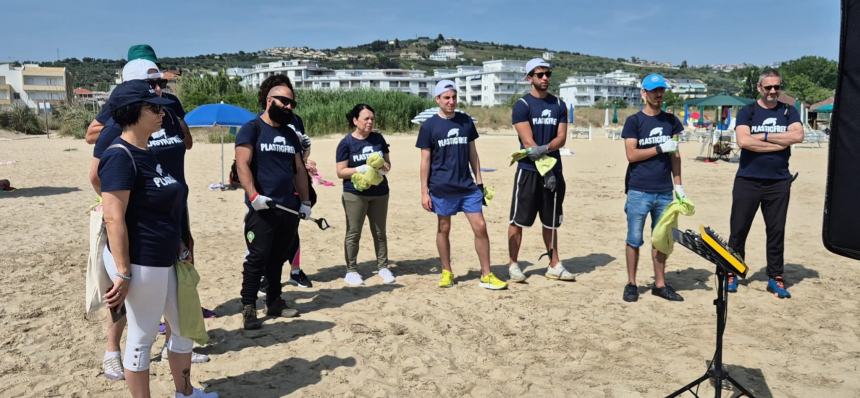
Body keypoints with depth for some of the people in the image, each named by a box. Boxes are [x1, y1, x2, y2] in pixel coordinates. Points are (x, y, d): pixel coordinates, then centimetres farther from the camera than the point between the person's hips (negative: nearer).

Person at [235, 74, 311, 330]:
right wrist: (253, 196, -24)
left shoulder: (290, 134, 16)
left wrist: (305, 201, 10)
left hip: (289, 209, 6)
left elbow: (299, 170, 17)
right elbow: (242, 165, -13)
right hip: (262, 210, -6)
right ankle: (248, 308, 4)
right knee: (257, 259, -4)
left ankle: (274, 302, 24)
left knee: (277, 259, 14)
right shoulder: (251, 129, -4)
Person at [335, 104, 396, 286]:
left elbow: (388, 163, 13)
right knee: (353, 233, 1)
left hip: (379, 193, 4)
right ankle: (351, 270, 11)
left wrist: (384, 165, -11)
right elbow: (340, 172, -8)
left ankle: (383, 267, 22)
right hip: (355, 194, -4)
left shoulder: (378, 138, 6)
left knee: (379, 232, 11)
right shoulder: (346, 143, -6)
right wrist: (361, 169, -21)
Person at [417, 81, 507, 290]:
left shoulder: (466, 121, 7)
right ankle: (446, 272, 25)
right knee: (443, 229, 9)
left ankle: (486, 276, 7)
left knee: (480, 227, -2)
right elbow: (425, 160, -2)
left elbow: (472, 153, 13)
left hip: (468, 186, 3)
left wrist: (479, 180, 8)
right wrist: (424, 192, -5)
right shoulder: (429, 126, -2)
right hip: (442, 188, -2)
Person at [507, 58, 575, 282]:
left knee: (551, 221, 12)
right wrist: (545, 170, -17)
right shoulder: (522, 106, -5)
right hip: (529, 170, -5)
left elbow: (562, 137, 2)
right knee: (518, 220, -1)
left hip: (554, 170, 5)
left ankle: (554, 266, 21)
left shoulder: (559, 105, 11)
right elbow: (528, 142, -12)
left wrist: (544, 149, -19)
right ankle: (513, 265, 9)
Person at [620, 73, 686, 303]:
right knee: (634, 239, 1)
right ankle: (631, 284, 12)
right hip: (639, 191, -4)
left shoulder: (671, 121, 12)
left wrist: (678, 184, 8)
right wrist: (661, 148, -12)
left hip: (664, 191, 4)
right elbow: (631, 155, -9)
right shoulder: (634, 121, -1)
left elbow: (675, 155, 14)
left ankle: (660, 284, 20)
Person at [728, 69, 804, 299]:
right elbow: (743, 141, -15)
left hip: (779, 182, 2)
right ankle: (731, 274, 14)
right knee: (738, 230, 3)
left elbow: (798, 136, -9)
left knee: (776, 231, 8)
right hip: (748, 181, -2)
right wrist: (781, 142, -10)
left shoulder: (788, 112, 10)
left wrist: (764, 136, -12)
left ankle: (775, 278, 18)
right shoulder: (747, 112, 3)